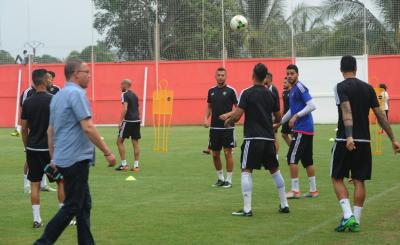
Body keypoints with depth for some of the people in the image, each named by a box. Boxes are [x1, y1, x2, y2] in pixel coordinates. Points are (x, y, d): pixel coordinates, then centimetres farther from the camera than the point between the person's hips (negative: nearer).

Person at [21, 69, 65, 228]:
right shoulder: (53, 100, -10)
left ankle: (36, 219, 6)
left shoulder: (27, 102, 2)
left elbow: (24, 129, 6)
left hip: (33, 149, 3)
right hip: (51, 148, -3)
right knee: (61, 181, 9)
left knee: (35, 184, 8)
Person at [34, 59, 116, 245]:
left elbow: (50, 130, 18)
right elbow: (87, 127, -21)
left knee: (83, 205, 13)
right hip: (76, 159, -9)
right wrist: (107, 152, -16)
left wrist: (53, 158, 23)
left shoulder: (58, 96, 14)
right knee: (71, 207, -4)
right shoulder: (76, 94, -14)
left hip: (63, 158, 9)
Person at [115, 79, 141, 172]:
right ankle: (136, 165, 6)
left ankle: (124, 164, -1)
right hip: (137, 120, 7)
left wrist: (121, 121, -17)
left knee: (120, 141, 2)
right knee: (135, 143, 7)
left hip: (128, 121, -7)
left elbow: (125, 108, -17)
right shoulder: (135, 95, 17)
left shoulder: (124, 95, -6)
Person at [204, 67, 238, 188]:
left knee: (228, 153, -3)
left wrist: (228, 114, -19)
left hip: (227, 127, -5)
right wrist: (206, 118, 2)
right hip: (214, 127, 5)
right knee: (215, 154, 8)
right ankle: (220, 178, 22)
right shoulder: (211, 91, 9)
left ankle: (228, 180, 5)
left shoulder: (230, 91, -5)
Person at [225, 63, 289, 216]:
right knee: (275, 170, 16)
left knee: (246, 171, -1)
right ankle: (284, 205, 20)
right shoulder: (270, 94, 8)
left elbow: (237, 114, -13)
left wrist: (228, 122, 7)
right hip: (269, 138, 5)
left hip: (252, 137, -5)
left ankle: (247, 209, -10)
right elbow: (278, 118, 14)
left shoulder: (247, 93, -8)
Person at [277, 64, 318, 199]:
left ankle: (295, 190, -4)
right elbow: (292, 110, 28)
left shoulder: (300, 87, -12)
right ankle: (313, 190, 13)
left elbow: (311, 106, -20)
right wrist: (280, 122, 30)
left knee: (292, 158, -7)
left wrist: (296, 116, -22)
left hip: (301, 129, -9)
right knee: (307, 160, 10)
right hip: (307, 129, 9)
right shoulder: (292, 90, 16)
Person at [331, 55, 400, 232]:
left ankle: (348, 216, -8)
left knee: (337, 178, 7)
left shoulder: (341, 87, -6)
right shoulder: (368, 88, 9)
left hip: (345, 140, -4)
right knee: (359, 181, 9)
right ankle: (356, 221, 8)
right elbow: (380, 115, 7)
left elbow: (347, 111, -22)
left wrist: (349, 136, -33)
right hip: (364, 141, 4)